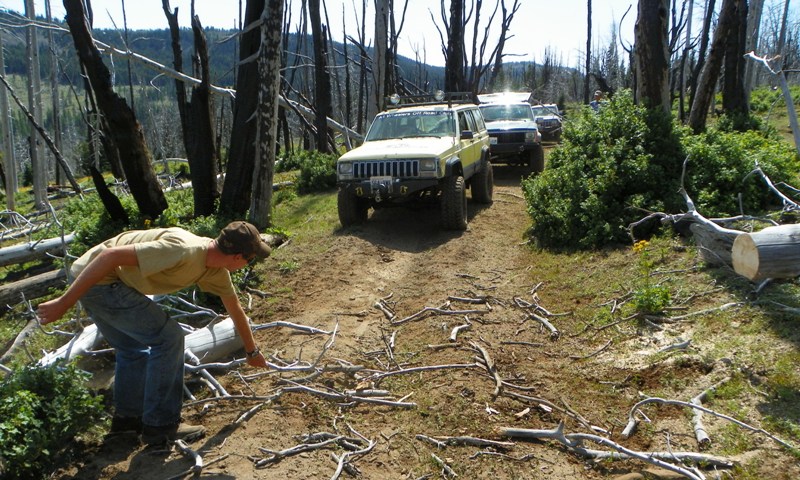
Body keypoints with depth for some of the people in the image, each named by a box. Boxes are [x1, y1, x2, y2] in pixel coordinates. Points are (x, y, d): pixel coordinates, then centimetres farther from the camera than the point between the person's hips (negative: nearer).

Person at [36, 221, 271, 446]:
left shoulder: (216, 270, 4)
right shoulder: (184, 251, -27)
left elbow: (235, 308, 20)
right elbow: (112, 255, -28)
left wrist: (252, 351, 32)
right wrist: (64, 302, -25)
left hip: (109, 282, 10)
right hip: (92, 278, -10)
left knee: (133, 349, 22)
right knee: (168, 337, -7)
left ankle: (127, 416, 38)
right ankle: (160, 426, 2)